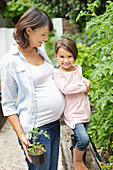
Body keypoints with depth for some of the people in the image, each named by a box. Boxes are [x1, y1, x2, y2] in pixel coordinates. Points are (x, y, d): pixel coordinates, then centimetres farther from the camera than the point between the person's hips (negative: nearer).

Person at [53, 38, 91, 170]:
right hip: (72, 113, -7)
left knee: (81, 141, 16)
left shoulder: (78, 68, 7)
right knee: (84, 139, -21)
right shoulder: (57, 73, -13)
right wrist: (83, 87, -15)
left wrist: (86, 81, 2)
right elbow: (66, 89, -27)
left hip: (84, 110, 7)